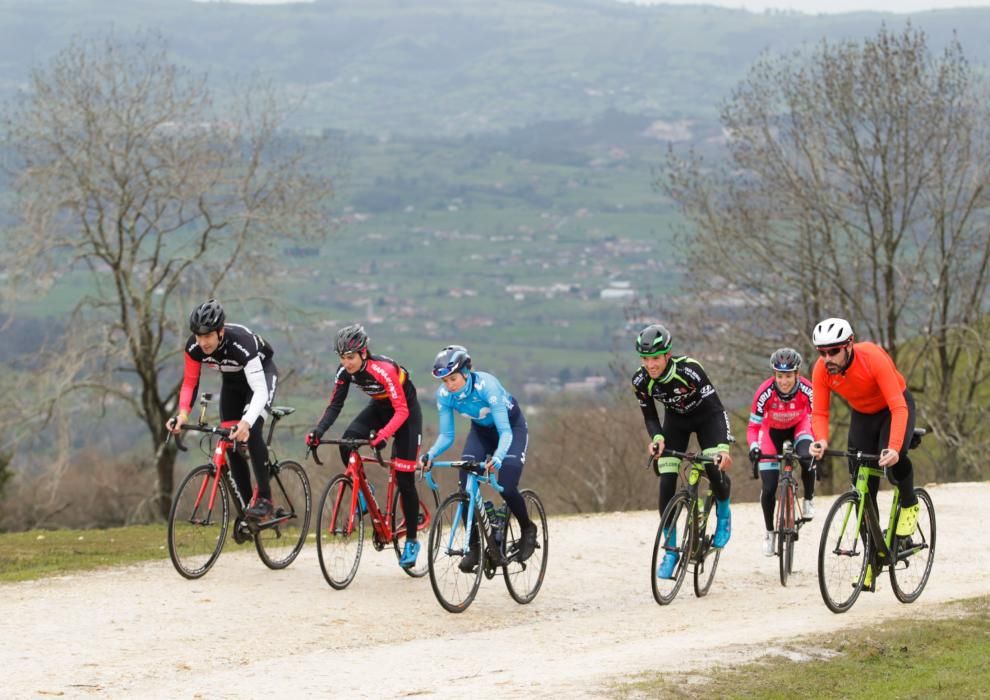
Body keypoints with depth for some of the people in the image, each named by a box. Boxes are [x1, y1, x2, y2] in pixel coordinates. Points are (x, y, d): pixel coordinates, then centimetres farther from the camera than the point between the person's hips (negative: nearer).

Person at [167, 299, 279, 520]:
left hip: (261, 373, -5)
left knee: (251, 430, -27)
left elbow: (260, 389, -45)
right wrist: (183, 414, -32)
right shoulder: (194, 347, -26)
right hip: (232, 380, 5)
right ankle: (247, 507, 9)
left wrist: (247, 422, -60)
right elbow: (189, 383, -15)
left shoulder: (241, 343, -41)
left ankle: (264, 498, -20)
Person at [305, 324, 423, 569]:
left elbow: (401, 411, -35)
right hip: (379, 408, 6)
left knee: (404, 479, -8)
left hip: (406, 411, -6)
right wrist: (318, 431, -29)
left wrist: (383, 434, -50)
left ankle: (411, 541, 4)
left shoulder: (384, 370, -34)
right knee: (346, 443, -24)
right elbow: (335, 405, -13)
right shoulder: (345, 371, -16)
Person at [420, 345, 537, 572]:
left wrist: (497, 458, -56)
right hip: (481, 430, 5)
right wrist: (430, 455, -35)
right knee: (466, 485, -16)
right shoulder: (444, 394, -21)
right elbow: (446, 435, -14)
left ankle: (528, 529, 9)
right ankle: (473, 546, -6)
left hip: (511, 427, -4)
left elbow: (505, 431, -38)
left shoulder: (486, 385, -36)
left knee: (506, 488, -20)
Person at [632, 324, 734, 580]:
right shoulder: (641, 381, -23)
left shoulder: (688, 369, -35)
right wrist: (656, 438, -32)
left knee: (714, 470, -25)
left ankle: (723, 515, 10)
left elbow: (717, 408, -36)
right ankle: (671, 551, -1)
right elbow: (650, 416, -9)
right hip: (675, 420, 3)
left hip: (705, 416, -3)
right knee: (666, 484, -11)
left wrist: (724, 446, -49)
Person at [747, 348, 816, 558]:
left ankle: (809, 500, -4)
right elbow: (753, 426, -27)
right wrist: (754, 447, -46)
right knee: (769, 488, -7)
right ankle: (769, 532, 17)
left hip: (798, 426, 0)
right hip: (772, 430, 0)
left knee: (807, 458, -33)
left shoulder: (806, 390, -32)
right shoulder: (765, 392, -34)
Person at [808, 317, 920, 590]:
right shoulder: (821, 370, -23)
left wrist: (894, 447, -52)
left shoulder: (873, 358, -36)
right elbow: (819, 412, -23)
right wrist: (821, 441, -45)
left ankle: (909, 504, -5)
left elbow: (898, 407, -39)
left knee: (892, 457, -35)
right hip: (862, 415, 4)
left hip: (894, 409, -4)